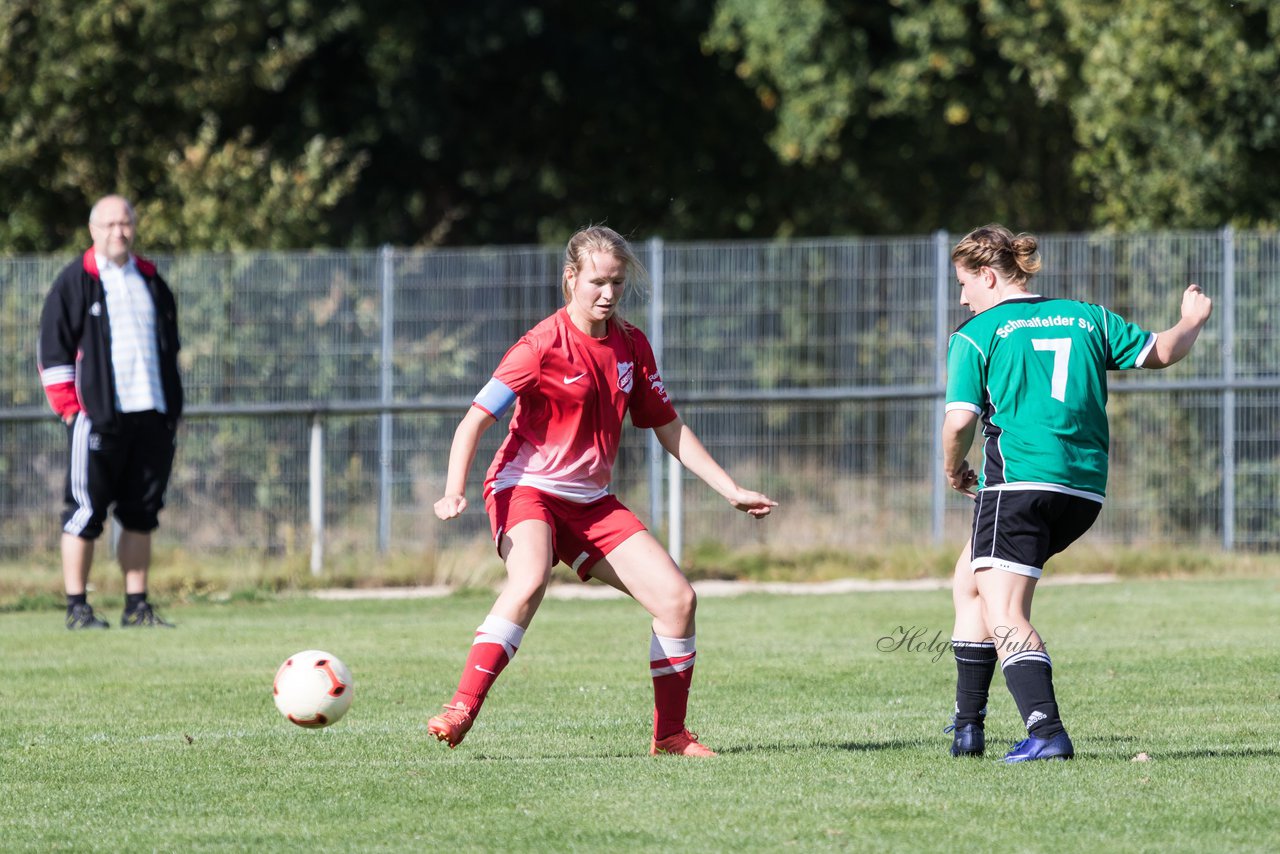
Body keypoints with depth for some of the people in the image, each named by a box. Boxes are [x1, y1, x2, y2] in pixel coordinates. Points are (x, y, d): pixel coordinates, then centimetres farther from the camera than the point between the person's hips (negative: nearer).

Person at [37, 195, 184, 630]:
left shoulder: (151, 281, 18)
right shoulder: (76, 281, 1)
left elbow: (169, 348, 25)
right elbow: (52, 348, -1)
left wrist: (172, 409, 17)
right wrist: (69, 407, -9)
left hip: (150, 414, 5)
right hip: (97, 415, -5)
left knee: (141, 512, 6)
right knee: (85, 512, -6)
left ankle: (137, 606, 10)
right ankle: (76, 607, -2)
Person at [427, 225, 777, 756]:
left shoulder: (631, 346, 6)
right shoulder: (543, 346, -12)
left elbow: (669, 429, 16)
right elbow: (475, 419, -15)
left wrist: (731, 491, 12)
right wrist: (454, 491, -29)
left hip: (590, 502, 6)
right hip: (526, 489, -6)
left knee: (677, 597, -5)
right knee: (530, 581, -37)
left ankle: (669, 735, 8)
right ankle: (460, 712, -38)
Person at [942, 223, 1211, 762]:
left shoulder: (975, 335, 0)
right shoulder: (1086, 318, 14)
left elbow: (960, 420, -8)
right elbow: (1160, 352, 21)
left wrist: (953, 469, 11)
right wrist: (1194, 319, 41)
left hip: (1019, 481, -7)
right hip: (1086, 490, 7)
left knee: (1004, 618, -9)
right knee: (970, 581, 23)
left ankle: (1046, 731, -29)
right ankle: (968, 726, 23)